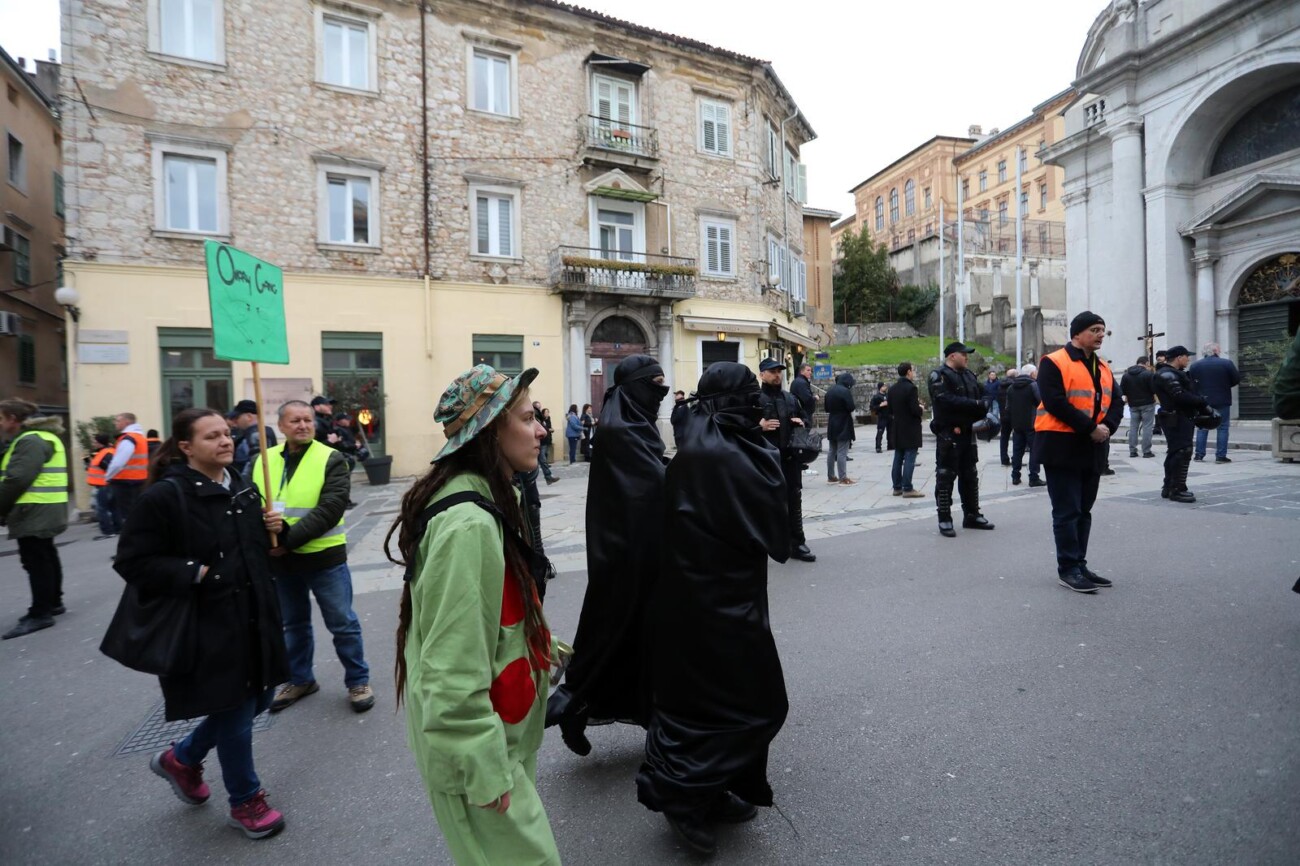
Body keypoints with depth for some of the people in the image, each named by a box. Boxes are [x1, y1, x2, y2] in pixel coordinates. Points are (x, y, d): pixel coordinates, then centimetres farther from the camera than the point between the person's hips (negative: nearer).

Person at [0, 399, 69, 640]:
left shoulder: (31, 441, -16)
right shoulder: (42, 437, 17)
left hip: (34, 513, -11)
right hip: (42, 513, 11)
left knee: (36, 562, -5)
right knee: (46, 558, 17)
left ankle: (40, 613, 0)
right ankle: (53, 602, 27)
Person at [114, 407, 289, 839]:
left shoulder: (242, 488, 7)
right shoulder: (164, 495, -15)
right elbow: (132, 562, -14)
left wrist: (272, 529, -2)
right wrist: (193, 574, -22)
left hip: (252, 618, 8)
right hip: (208, 626, -7)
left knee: (256, 699, 18)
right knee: (234, 711, 7)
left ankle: (181, 758, 45)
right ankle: (246, 801, 31)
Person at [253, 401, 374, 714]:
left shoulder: (331, 459, -9)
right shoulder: (265, 459, 5)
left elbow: (331, 509, -18)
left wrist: (288, 538, -22)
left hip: (324, 557, -4)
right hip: (281, 559, 4)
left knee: (343, 623, 5)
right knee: (293, 623, 21)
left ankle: (358, 681, 22)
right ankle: (300, 679, 40)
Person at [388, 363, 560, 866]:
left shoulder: (480, 503, 2)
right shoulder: (469, 523, -29)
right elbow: (454, 669, -26)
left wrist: (543, 646, 18)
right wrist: (484, 771, -18)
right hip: (477, 745, -9)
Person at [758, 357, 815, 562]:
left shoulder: (790, 398, 15)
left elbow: (807, 418, 24)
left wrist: (803, 422, 3)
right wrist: (760, 426, -24)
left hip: (791, 458, 6)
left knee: (794, 501, 13)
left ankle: (796, 543, 24)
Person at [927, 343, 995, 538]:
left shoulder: (969, 375, 17)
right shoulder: (939, 376, -9)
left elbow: (981, 396, 14)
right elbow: (946, 400, -23)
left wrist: (984, 409, -7)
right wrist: (976, 404, -21)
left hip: (968, 433, 9)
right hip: (948, 434, -8)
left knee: (970, 476, 15)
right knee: (945, 477, -4)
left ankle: (971, 515, 27)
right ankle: (944, 520, 2)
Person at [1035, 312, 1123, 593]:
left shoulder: (1103, 368, 17)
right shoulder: (1053, 363, -8)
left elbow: (1116, 404, 11)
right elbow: (1055, 402, -18)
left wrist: (1107, 427, -9)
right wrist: (1090, 427, -18)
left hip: (1092, 448, 8)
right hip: (1061, 446, -8)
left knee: (1083, 510, 13)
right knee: (1067, 511, -4)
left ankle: (1079, 564, 22)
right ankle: (1068, 569, 4)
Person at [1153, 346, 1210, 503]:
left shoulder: (1174, 373, 20)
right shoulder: (1167, 374, -13)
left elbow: (1188, 392, 16)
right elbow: (1181, 396, -23)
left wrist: (1201, 404, 2)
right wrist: (1203, 403, -14)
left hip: (1181, 419, 11)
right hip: (1176, 419, -11)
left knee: (1175, 453, 14)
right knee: (1182, 452, -12)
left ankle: (1169, 487, 20)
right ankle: (1178, 490, -8)